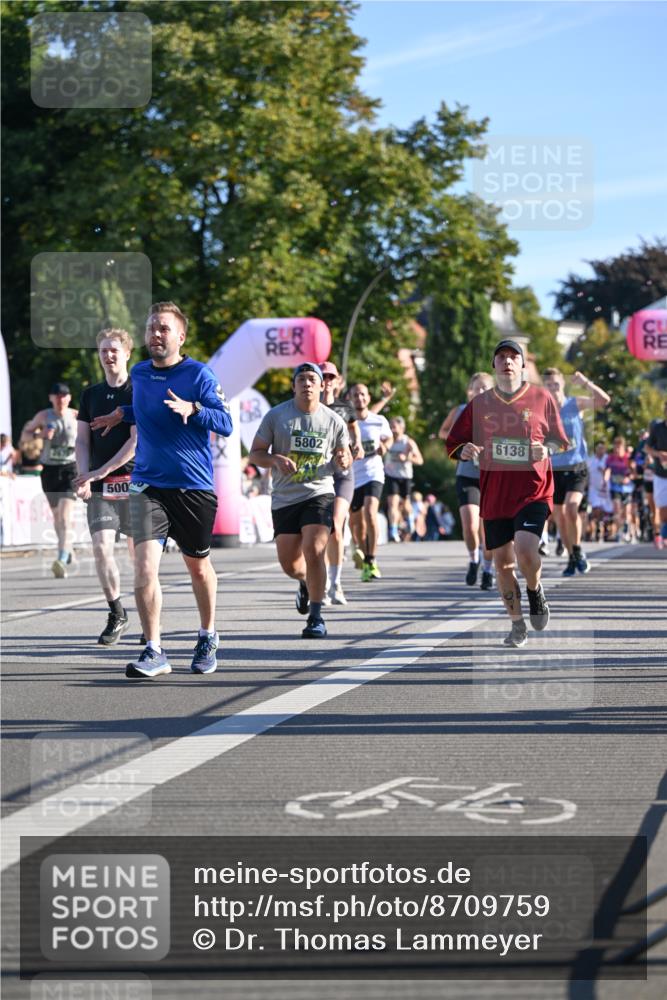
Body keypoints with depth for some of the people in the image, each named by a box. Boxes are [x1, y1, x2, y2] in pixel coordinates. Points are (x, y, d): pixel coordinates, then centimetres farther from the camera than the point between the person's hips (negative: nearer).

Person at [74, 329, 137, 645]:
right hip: (99, 486, 3)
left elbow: (137, 440, -10)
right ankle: (116, 615, 4)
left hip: (133, 482, -3)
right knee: (101, 548, -10)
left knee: (139, 553, 2)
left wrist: (101, 471, -15)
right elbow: (82, 440, 13)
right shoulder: (90, 394, 13)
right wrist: (84, 477, -4)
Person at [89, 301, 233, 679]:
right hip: (148, 485, 2)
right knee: (145, 566, -15)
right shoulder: (139, 374, 8)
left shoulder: (199, 374, -7)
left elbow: (226, 423, -13)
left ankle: (208, 638, 37)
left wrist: (192, 409, -27)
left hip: (195, 487, -2)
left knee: (198, 566, 14)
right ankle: (154, 652, -10)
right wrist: (124, 413, 13)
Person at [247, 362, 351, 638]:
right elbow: (255, 454, 2)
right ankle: (306, 582, 43)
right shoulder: (276, 416, -1)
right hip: (284, 498, 1)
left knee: (313, 552, -20)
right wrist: (276, 460, -18)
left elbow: (346, 456, 14)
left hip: (319, 494, -1)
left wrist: (344, 460, -11)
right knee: (289, 564, 5)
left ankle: (316, 618, -9)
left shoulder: (333, 421, 2)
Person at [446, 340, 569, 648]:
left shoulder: (541, 398, 3)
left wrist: (546, 449, -11)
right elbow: (453, 444, 11)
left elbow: (559, 440, 11)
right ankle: (517, 625, 21)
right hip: (494, 493, 3)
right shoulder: (479, 404, 7)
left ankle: (535, 592, 11)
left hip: (533, 491, -3)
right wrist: (465, 450, -12)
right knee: (502, 562, 5)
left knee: (525, 550, -22)